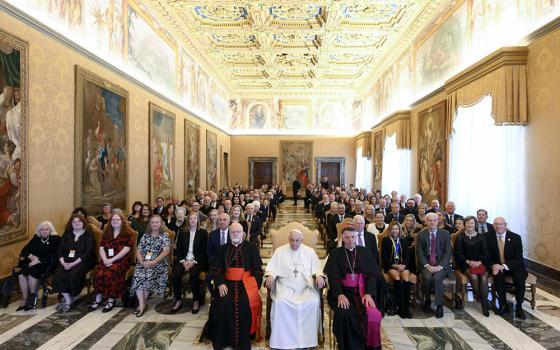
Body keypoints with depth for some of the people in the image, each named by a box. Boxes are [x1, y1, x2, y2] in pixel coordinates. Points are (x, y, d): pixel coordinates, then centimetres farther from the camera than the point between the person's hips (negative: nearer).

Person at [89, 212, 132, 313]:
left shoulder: (127, 233, 1)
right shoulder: (106, 232, 16)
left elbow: (126, 249, -9)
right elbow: (101, 248, 10)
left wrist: (112, 259, -14)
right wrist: (105, 259, -7)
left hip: (121, 260, -4)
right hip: (107, 260, 4)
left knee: (110, 273, -30)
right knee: (100, 273, -26)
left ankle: (111, 300, -16)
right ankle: (98, 299, -12)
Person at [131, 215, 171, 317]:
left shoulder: (164, 236, 3)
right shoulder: (145, 236, 15)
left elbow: (166, 251, -8)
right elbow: (138, 251, 10)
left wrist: (153, 262, -18)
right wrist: (142, 262, -9)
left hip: (159, 263, -3)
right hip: (143, 263, 3)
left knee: (148, 276, -29)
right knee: (137, 276, -25)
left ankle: (142, 303, -9)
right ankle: (142, 304, -20)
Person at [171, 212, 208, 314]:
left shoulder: (203, 232, 4)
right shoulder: (182, 231, 11)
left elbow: (204, 251, 0)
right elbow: (178, 249, 8)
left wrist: (194, 261, -12)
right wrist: (183, 261, -7)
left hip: (198, 260, -2)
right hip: (183, 259, 2)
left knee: (193, 275, -31)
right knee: (175, 275, -25)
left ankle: (196, 301, -11)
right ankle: (178, 301, -6)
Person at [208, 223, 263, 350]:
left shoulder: (252, 248, 8)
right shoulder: (223, 249, 14)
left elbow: (258, 269, 4)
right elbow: (216, 269, 7)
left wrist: (254, 285, -11)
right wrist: (220, 283, -10)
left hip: (246, 283, -2)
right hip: (227, 283, 2)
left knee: (244, 303, -28)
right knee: (223, 303, -25)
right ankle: (224, 338, -6)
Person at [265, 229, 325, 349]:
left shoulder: (310, 251, 13)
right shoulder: (280, 251, 10)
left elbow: (317, 267, 10)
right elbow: (272, 267, 5)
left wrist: (319, 275, -12)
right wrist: (270, 275, -16)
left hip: (306, 287, 1)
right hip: (285, 287, 0)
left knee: (314, 302, -27)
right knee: (280, 302, -29)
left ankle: (307, 339, -12)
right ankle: (282, 340, -14)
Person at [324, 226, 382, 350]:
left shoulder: (365, 252, 8)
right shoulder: (335, 254, 3)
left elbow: (372, 275, 3)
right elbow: (333, 277, -4)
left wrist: (368, 293, -14)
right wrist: (340, 294, -21)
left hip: (362, 291, 1)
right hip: (342, 291, -1)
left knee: (373, 315, -26)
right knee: (343, 313, -30)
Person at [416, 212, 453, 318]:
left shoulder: (445, 233, 3)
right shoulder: (421, 234, 4)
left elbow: (448, 252, -2)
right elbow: (419, 253, 0)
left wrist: (440, 266, -15)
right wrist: (427, 266, -15)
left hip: (441, 263, 0)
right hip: (426, 264, 1)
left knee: (437, 278, -29)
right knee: (427, 278, -28)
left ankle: (439, 306, -9)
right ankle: (427, 301, -1)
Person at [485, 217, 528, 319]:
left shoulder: (516, 237, -8)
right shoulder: (488, 236, -5)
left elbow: (518, 259, -11)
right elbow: (486, 255, -1)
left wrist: (504, 266, -26)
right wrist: (492, 265, -21)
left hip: (514, 266, 0)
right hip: (497, 266, 0)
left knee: (520, 277, -29)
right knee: (498, 275, -30)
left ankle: (519, 307, -11)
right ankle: (503, 305, -12)